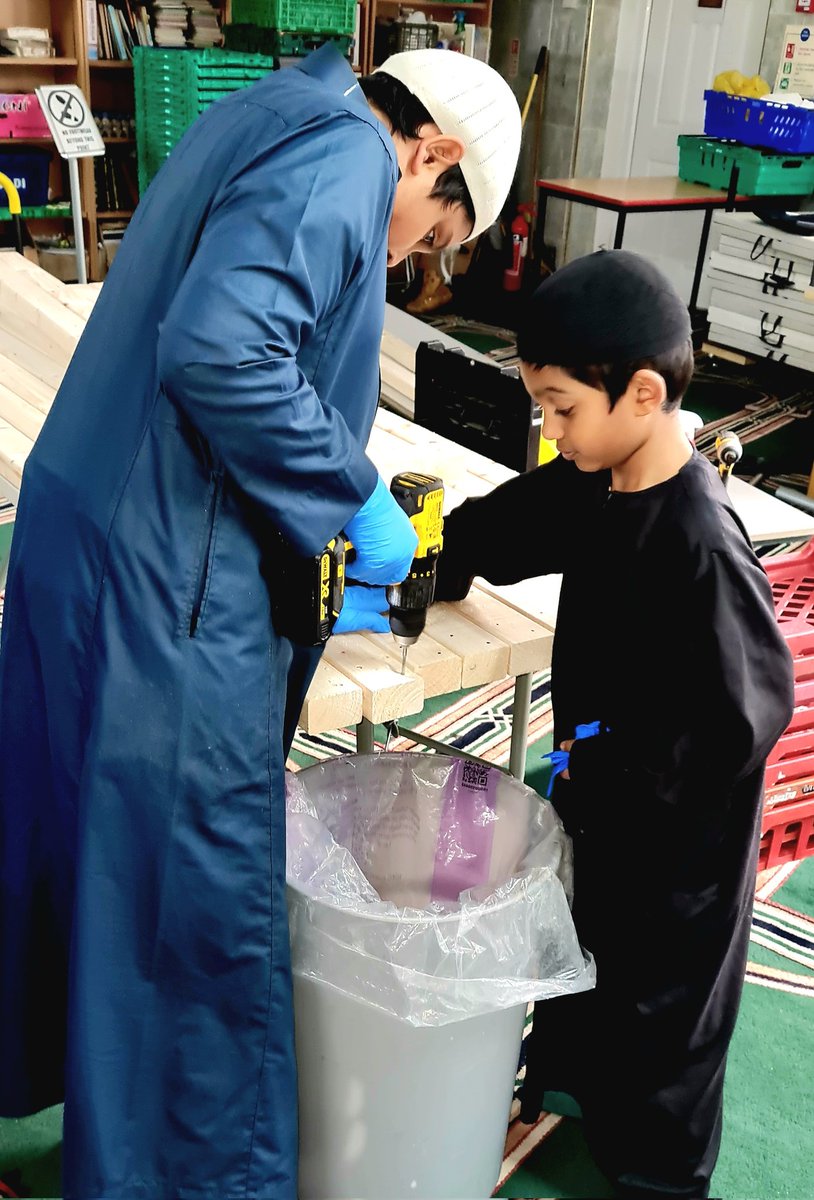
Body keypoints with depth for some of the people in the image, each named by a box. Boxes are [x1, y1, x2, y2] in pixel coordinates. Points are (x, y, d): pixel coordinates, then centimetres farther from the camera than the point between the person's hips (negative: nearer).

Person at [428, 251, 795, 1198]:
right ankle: (560, 1075, 56)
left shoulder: (700, 546, -32)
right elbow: (503, 524, 6)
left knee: (659, 990, 16)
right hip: (598, 789, 8)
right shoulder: (598, 483, -8)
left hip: (675, 829, -7)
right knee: (576, 941, 28)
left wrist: (614, 779, -23)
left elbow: (745, 716, -28)